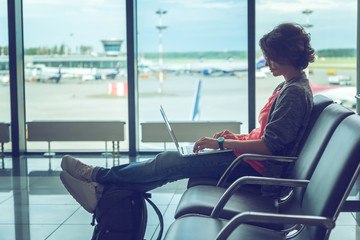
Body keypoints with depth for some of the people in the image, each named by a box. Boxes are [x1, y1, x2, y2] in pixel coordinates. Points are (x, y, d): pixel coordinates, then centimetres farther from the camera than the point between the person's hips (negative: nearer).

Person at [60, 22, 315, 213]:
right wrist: (237, 137, 8)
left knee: (172, 161, -11)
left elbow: (269, 145, -23)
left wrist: (222, 143, -18)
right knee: (172, 161, 0)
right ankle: (102, 193, -1)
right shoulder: (288, 87, 15)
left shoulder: (295, 93, -17)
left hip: (256, 166, -10)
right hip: (253, 156, 10)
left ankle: (99, 176, 1)